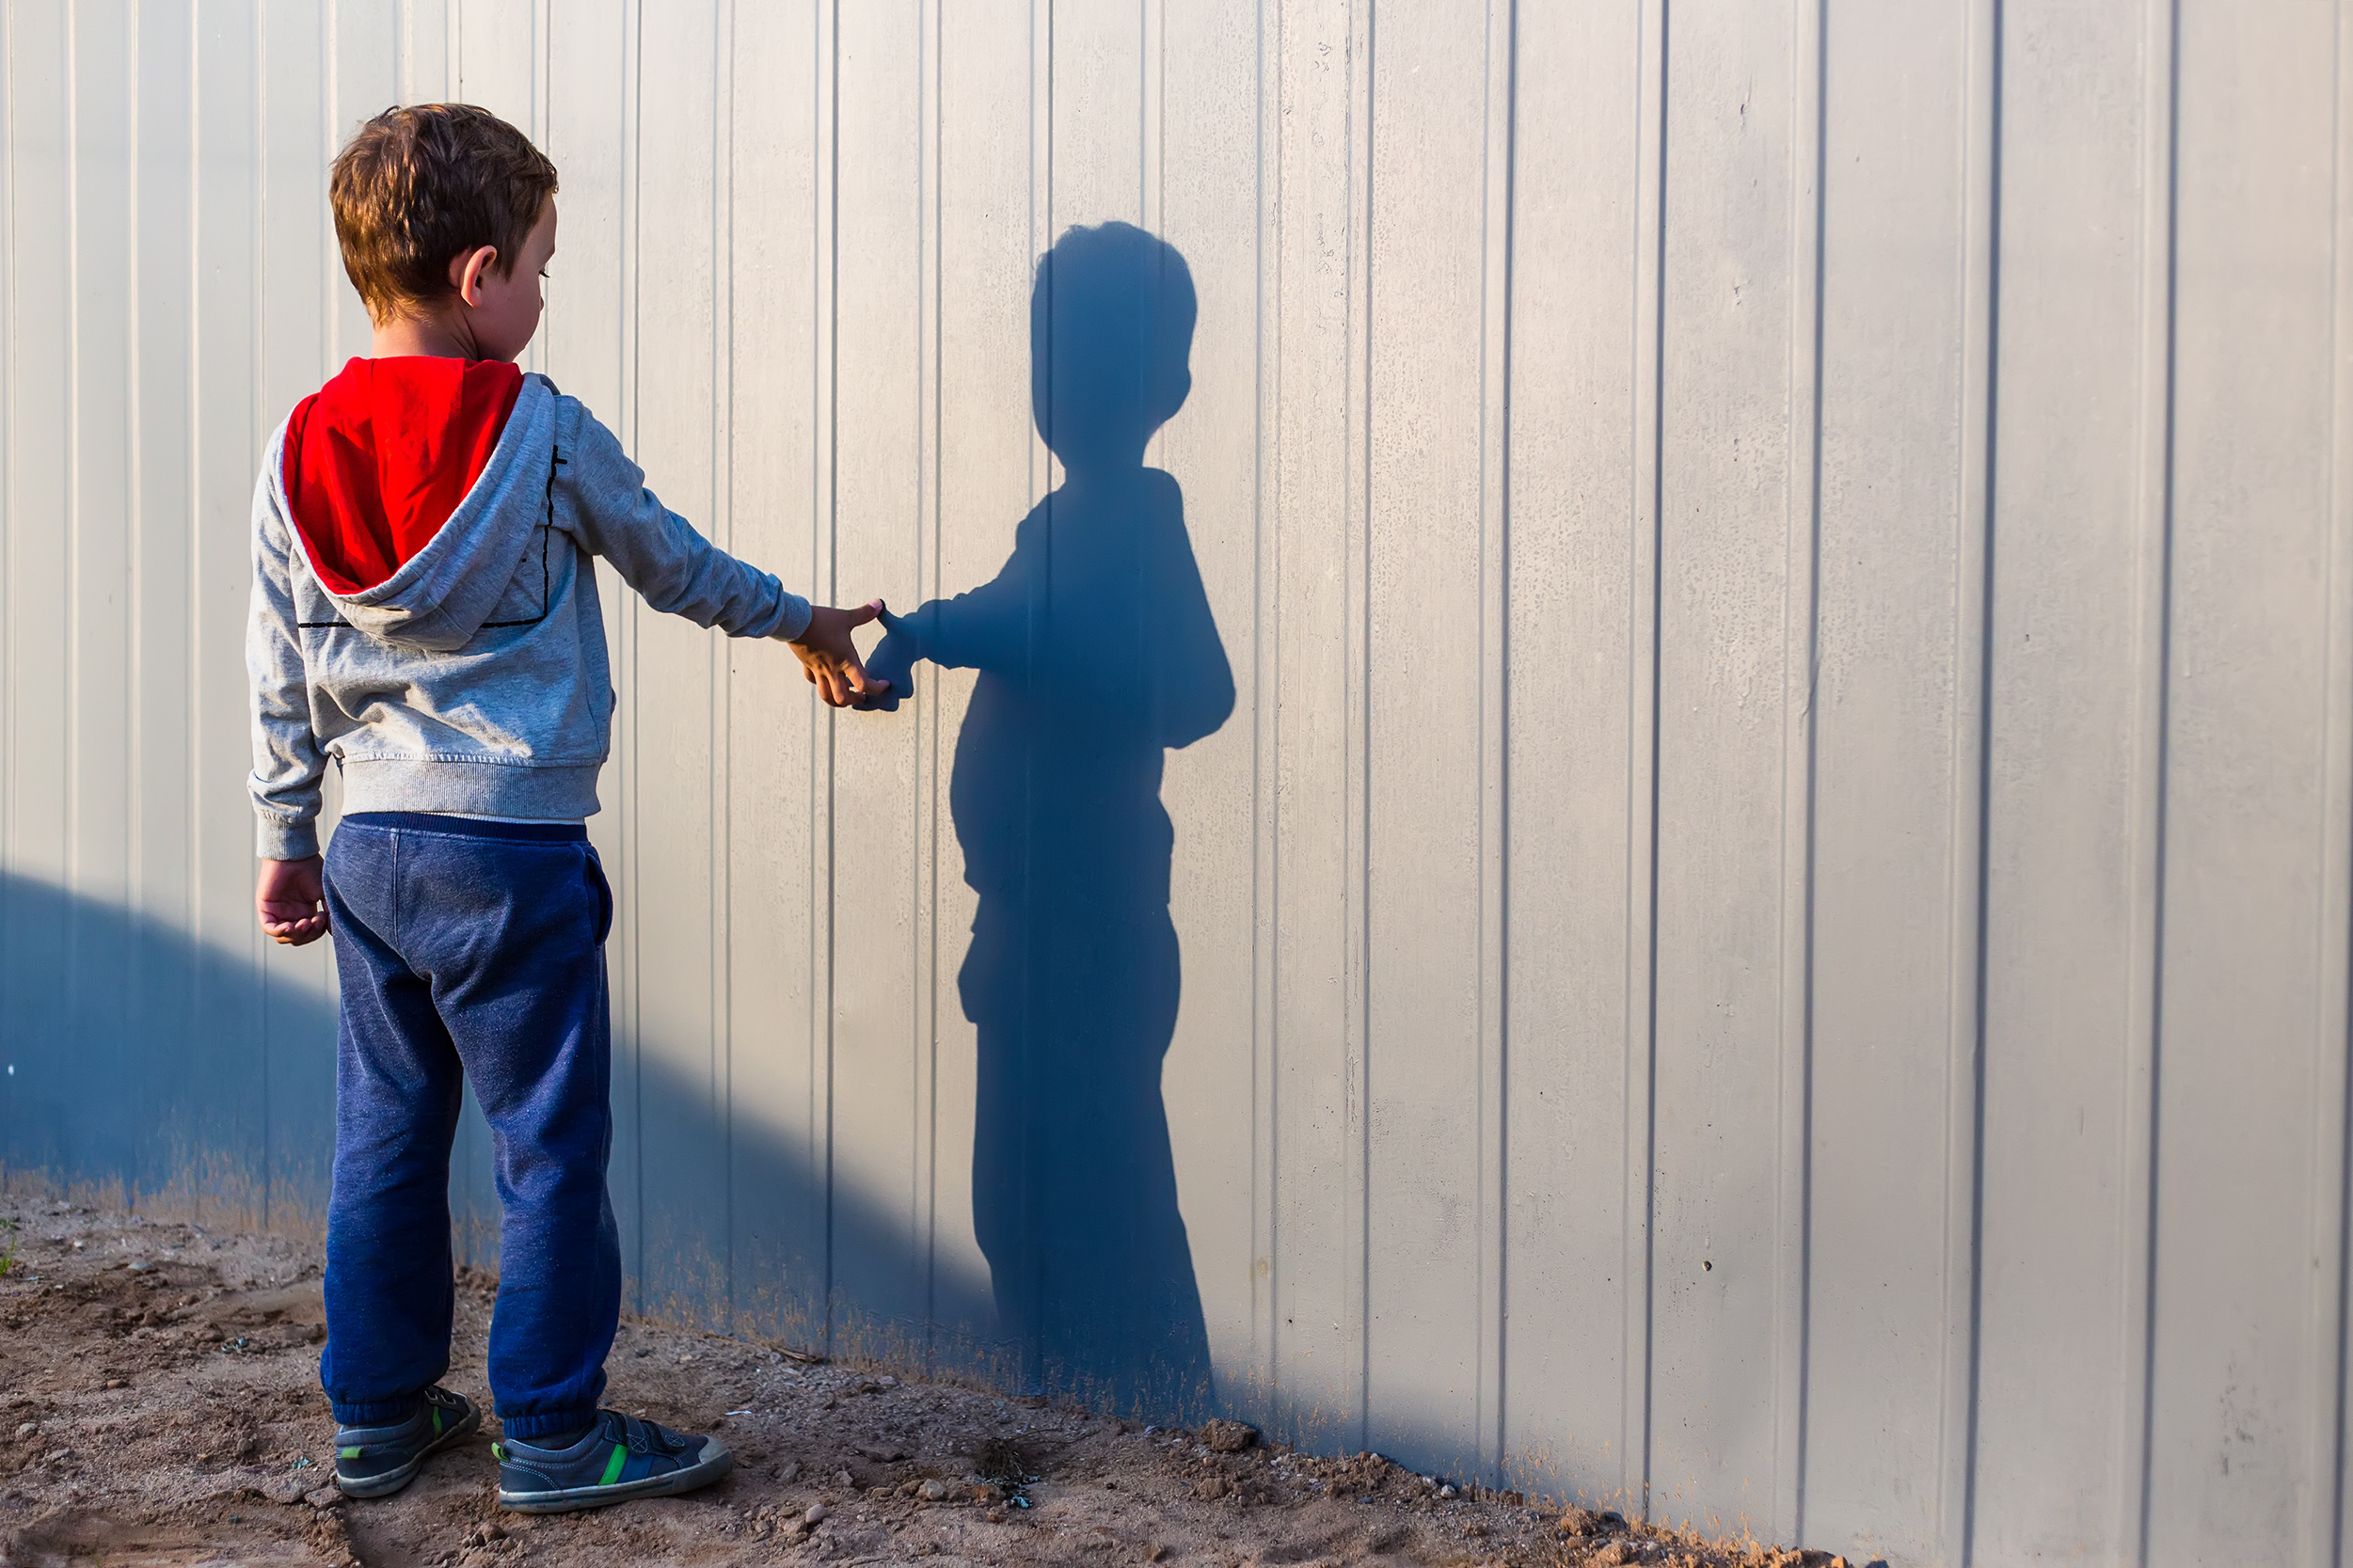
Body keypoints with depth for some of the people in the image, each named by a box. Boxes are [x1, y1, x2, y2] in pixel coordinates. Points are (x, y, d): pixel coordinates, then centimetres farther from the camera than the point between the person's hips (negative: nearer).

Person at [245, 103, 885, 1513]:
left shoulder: (299, 453, 3)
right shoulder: (543, 434, -11)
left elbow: (280, 671, 8)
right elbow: (674, 562, 3)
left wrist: (289, 840, 17)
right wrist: (803, 622, 21)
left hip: (371, 852, 6)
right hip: (511, 852, -6)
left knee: (386, 1140, 15)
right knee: (553, 1150, 5)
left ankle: (377, 1414, 25)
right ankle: (553, 1436, 12)